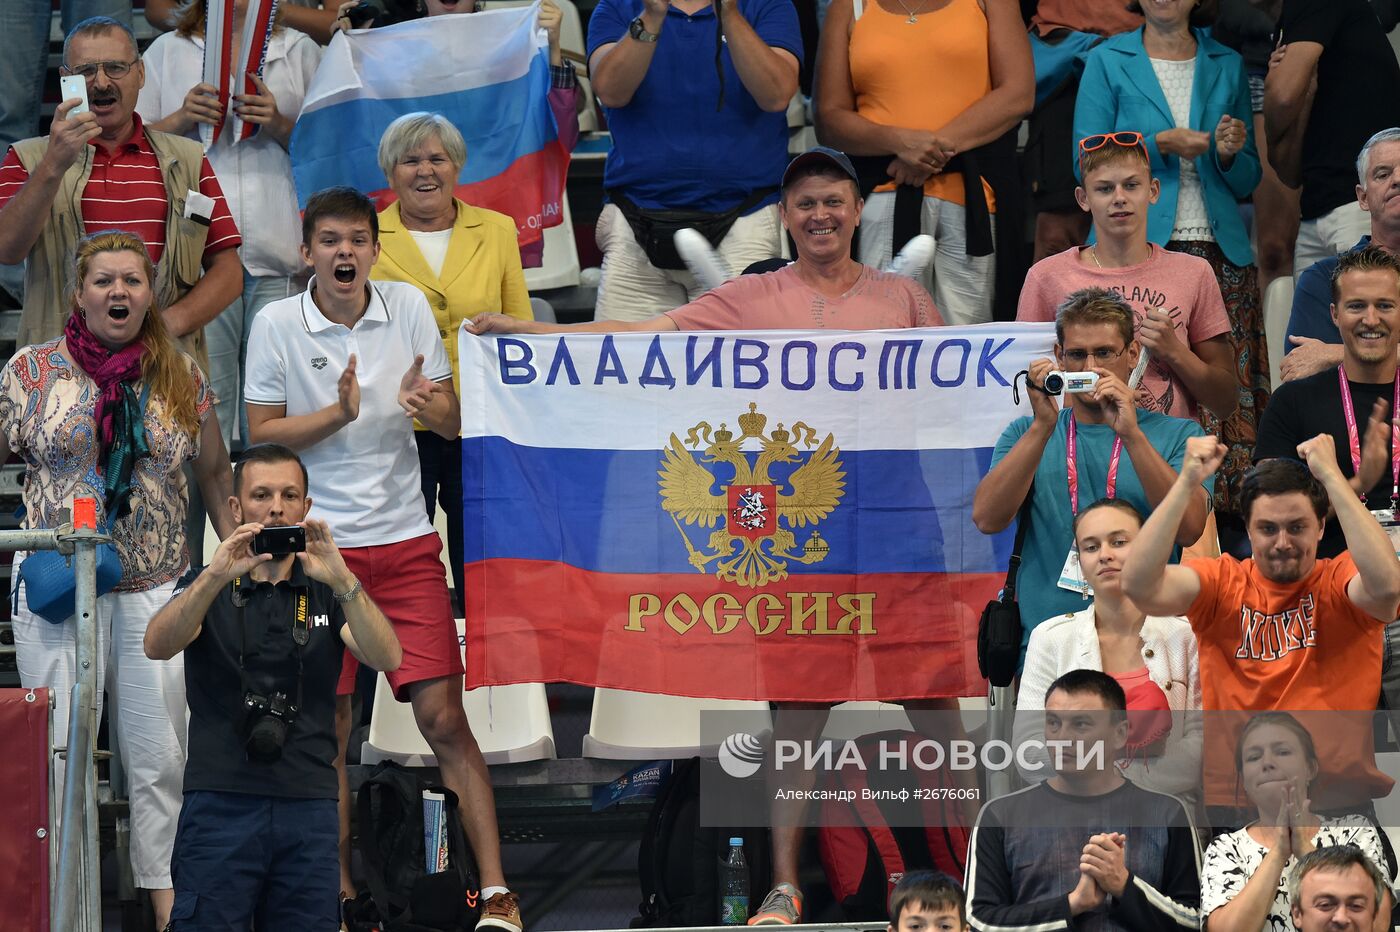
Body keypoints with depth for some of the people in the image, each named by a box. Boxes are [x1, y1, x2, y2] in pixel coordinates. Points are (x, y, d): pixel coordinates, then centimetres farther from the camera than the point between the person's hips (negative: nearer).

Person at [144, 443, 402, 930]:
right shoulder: (205, 585, 9)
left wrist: (341, 579, -22)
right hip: (221, 803, -2)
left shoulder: (327, 592, 12)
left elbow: (386, 657, -6)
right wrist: (216, 575, -27)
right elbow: (158, 646, -12)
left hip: (308, 804, 2)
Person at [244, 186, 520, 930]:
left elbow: (453, 422, 5)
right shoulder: (276, 325, -4)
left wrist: (426, 404, -18)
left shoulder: (409, 308, 1)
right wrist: (338, 413, -19)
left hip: (406, 541, 1)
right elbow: (261, 434, -4)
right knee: (328, 727, 2)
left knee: (443, 716, -6)